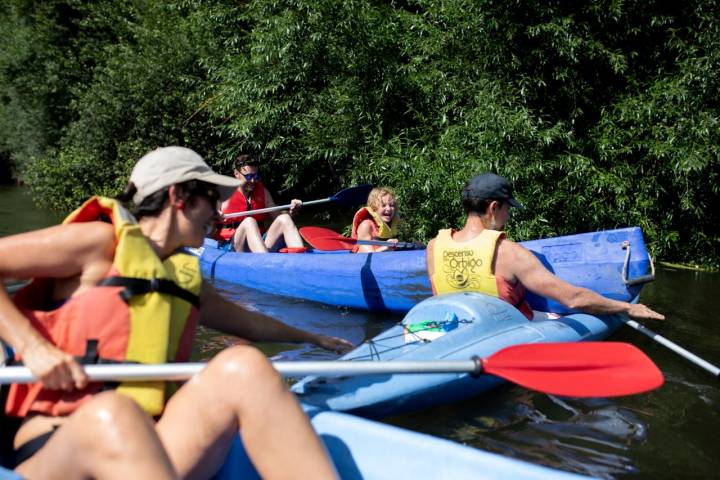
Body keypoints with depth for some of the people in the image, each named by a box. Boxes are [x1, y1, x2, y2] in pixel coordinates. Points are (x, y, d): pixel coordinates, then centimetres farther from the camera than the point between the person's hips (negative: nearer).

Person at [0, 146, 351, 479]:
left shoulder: (184, 275, 18)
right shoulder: (102, 241, -2)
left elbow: (248, 323, 35)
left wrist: (313, 338, 47)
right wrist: (33, 347, -16)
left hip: (145, 447, 6)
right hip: (55, 449, -5)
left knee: (242, 366, -19)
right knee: (111, 415, -41)